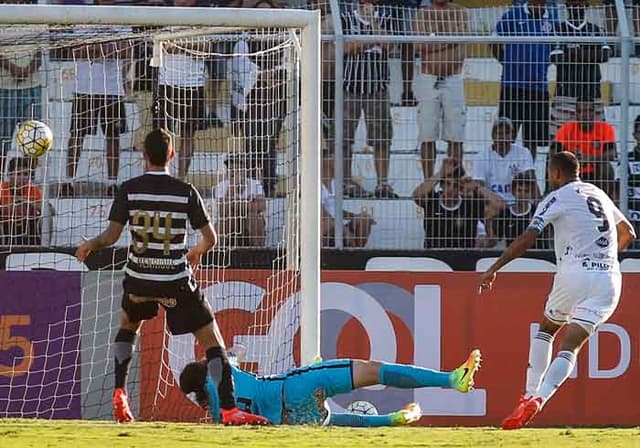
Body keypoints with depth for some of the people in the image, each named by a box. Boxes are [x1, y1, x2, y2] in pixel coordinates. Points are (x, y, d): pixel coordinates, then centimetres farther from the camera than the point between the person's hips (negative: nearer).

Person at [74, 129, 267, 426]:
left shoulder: (129, 190, -5)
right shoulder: (186, 192, -6)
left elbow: (111, 236, -6)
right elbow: (210, 239, -3)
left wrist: (89, 246, 15)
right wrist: (197, 251, 20)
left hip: (139, 279, 2)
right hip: (176, 282, -2)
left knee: (128, 324, 33)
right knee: (212, 340, 0)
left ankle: (119, 396, 25)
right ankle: (229, 410, -14)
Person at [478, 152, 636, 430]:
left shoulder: (557, 198, 2)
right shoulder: (599, 195, 21)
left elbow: (526, 240, -8)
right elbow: (628, 234, 33)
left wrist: (494, 269, -4)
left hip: (574, 274, -4)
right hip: (610, 279, 4)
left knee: (546, 330, 22)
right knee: (570, 346, -3)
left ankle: (530, 396, 12)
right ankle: (540, 397, -25)